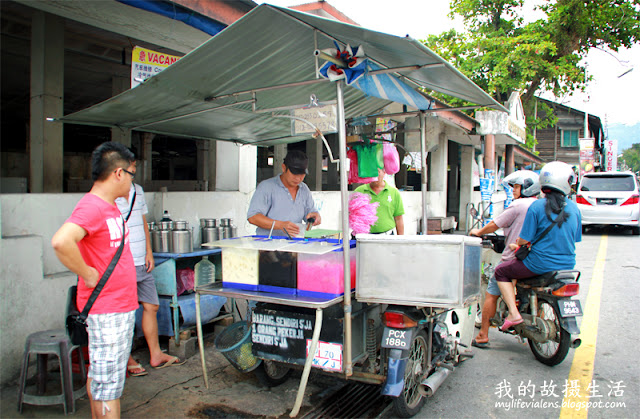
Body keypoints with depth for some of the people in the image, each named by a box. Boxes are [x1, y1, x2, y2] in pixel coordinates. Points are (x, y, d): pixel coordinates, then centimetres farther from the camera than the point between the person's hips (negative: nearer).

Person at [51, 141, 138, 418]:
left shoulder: (109, 206, 11)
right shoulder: (91, 206, -20)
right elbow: (61, 242, -36)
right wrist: (87, 274, -24)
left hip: (121, 305, 9)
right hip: (106, 311, -9)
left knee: (98, 375, 20)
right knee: (108, 384, 1)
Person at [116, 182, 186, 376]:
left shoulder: (138, 190, 12)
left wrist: (149, 253, 11)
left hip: (141, 263, 7)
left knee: (151, 306, 11)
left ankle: (156, 354, 25)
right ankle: (127, 359, 21)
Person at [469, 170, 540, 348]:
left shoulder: (518, 205, -10)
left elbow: (494, 225, -8)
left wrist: (478, 232, 10)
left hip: (514, 258, -7)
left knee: (491, 294, 3)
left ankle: (483, 335, 7)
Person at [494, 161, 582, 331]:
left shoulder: (537, 206, -16)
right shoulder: (574, 208, 1)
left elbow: (525, 239, -14)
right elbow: (575, 239, 10)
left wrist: (517, 243, 9)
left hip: (540, 264, -6)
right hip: (567, 265, 6)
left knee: (501, 271, 14)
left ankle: (513, 313, 1)